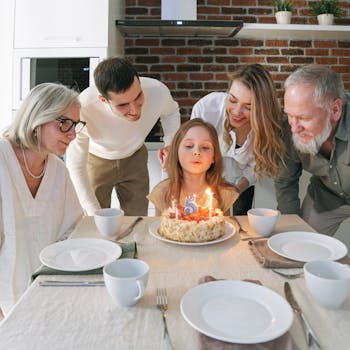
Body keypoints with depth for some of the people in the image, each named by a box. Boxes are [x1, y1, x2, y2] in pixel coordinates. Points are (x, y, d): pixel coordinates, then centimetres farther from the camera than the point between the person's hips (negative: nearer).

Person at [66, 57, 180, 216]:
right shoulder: (84, 109, -38)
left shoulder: (157, 91, -30)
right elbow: (76, 167, -23)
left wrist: (170, 144, -19)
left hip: (134, 158, 2)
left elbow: (171, 112, -2)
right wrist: (95, 214, -24)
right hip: (96, 161, -2)